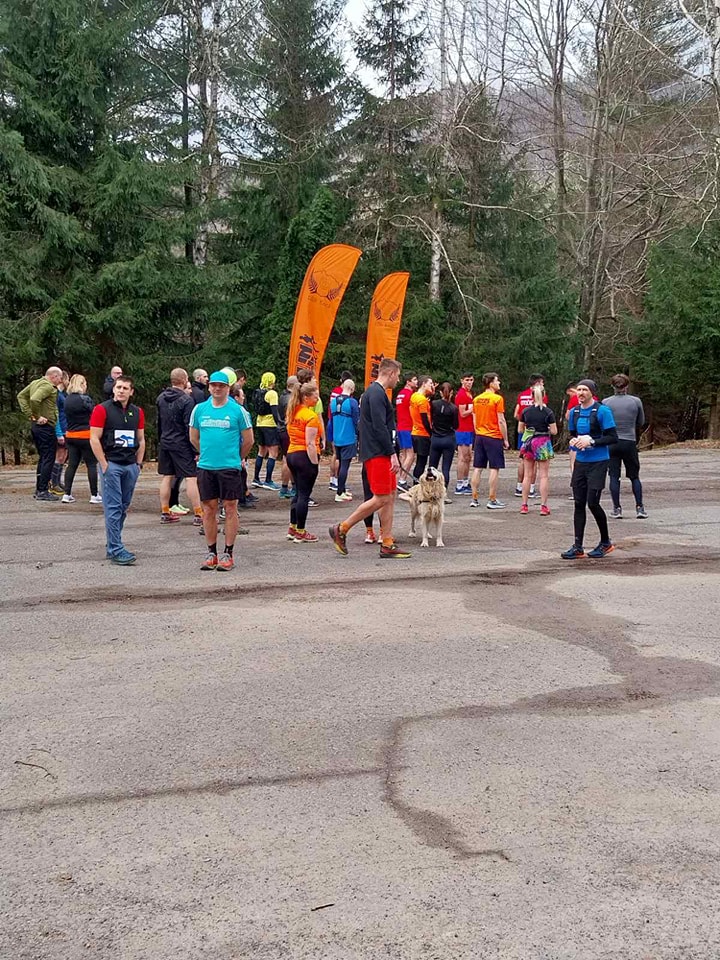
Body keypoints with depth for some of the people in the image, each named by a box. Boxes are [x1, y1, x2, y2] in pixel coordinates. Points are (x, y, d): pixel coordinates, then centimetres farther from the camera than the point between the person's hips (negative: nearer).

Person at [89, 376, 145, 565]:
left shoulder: (137, 412, 13)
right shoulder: (102, 409, -3)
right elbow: (94, 438, -6)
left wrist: (139, 463, 9)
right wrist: (104, 464, -10)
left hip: (131, 465, 5)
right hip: (111, 464, -5)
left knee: (124, 507, 9)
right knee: (113, 508, -7)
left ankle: (113, 545, 18)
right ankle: (116, 550, -7)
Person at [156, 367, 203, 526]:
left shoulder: (161, 398, 8)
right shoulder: (186, 400, -15)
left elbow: (158, 423, 15)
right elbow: (190, 427, -17)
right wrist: (195, 448, -12)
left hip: (164, 443, 7)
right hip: (182, 445, -7)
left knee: (166, 477, 12)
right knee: (191, 477, -4)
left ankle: (165, 513, 16)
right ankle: (198, 514, -6)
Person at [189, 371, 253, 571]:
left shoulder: (238, 410, -2)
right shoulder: (199, 409, 8)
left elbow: (248, 440, 5)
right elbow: (194, 438, 19)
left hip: (230, 467, -3)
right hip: (205, 467, 3)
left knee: (230, 508, 0)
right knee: (208, 509, 6)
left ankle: (228, 553, 7)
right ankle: (211, 553, 16)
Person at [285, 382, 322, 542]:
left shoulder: (292, 412, 10)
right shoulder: (311, 416, -15)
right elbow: (310, 443, -19)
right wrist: (315, 463, -17)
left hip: (291, 454, 8)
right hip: (305, 456, -8)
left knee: (298, 493, 17)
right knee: (304, 494, -2)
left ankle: (292, 529, 22)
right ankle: (300, 533, 3)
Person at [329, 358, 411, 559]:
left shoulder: (375, 392, 19)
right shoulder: (377, 394, -14)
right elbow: (380, 427, -21)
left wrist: (391, 454, 22)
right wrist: (393, 454, -20)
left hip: (381, 455, 10)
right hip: (377, 454, -10)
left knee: (390, 497, 8)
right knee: (381, 499, -8)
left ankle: (387, 545, 8)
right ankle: (341, 530, 0)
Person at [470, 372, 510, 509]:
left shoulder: (476, 399, 8)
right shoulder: (497, 399, -10)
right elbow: (501, 421, -12)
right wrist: (505, 440, -5)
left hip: (479, 437, 6)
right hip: (494, 437, -6)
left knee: (477, 468, 8)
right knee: (495, 469, -1)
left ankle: (474, 499, 10)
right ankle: (492, 501, -2)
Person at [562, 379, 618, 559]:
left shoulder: (602, 411, -9)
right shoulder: (574, 412, 9)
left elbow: (613, 437, -11)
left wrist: (591, 441, -19)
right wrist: (573, 441, -1)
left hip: (598, 462, -6)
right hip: (580, 462, 6)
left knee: (592, 502, -8)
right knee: (579, 503, 4)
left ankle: (605, 542, 13)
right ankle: (578, 547, 9)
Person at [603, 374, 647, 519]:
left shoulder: (606, 402, -5)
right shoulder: (636, 401, -4)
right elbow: (641, 423, 8)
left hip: (612, 443, 0)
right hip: (630, 442, 0)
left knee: (614, 477, 6)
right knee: (634, 476, 11)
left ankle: (617, 509, 4)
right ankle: (639, 508, 7)